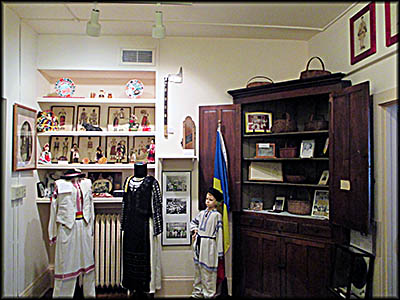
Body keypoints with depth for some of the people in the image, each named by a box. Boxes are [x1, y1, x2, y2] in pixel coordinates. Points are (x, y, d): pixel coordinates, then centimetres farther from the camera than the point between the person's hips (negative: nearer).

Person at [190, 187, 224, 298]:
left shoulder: (217, 215, -10)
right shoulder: (202, 213, 8)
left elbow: (219, 233, -11)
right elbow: (193, 222, 27)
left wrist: (219, 251, -12)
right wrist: (194, 231, 8)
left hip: (209, 246, -6)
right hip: (198, 244, 6)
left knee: (208, 271, 1)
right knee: (198, 269, 16)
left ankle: (209, 294, 15)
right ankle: (197, 292, 30)